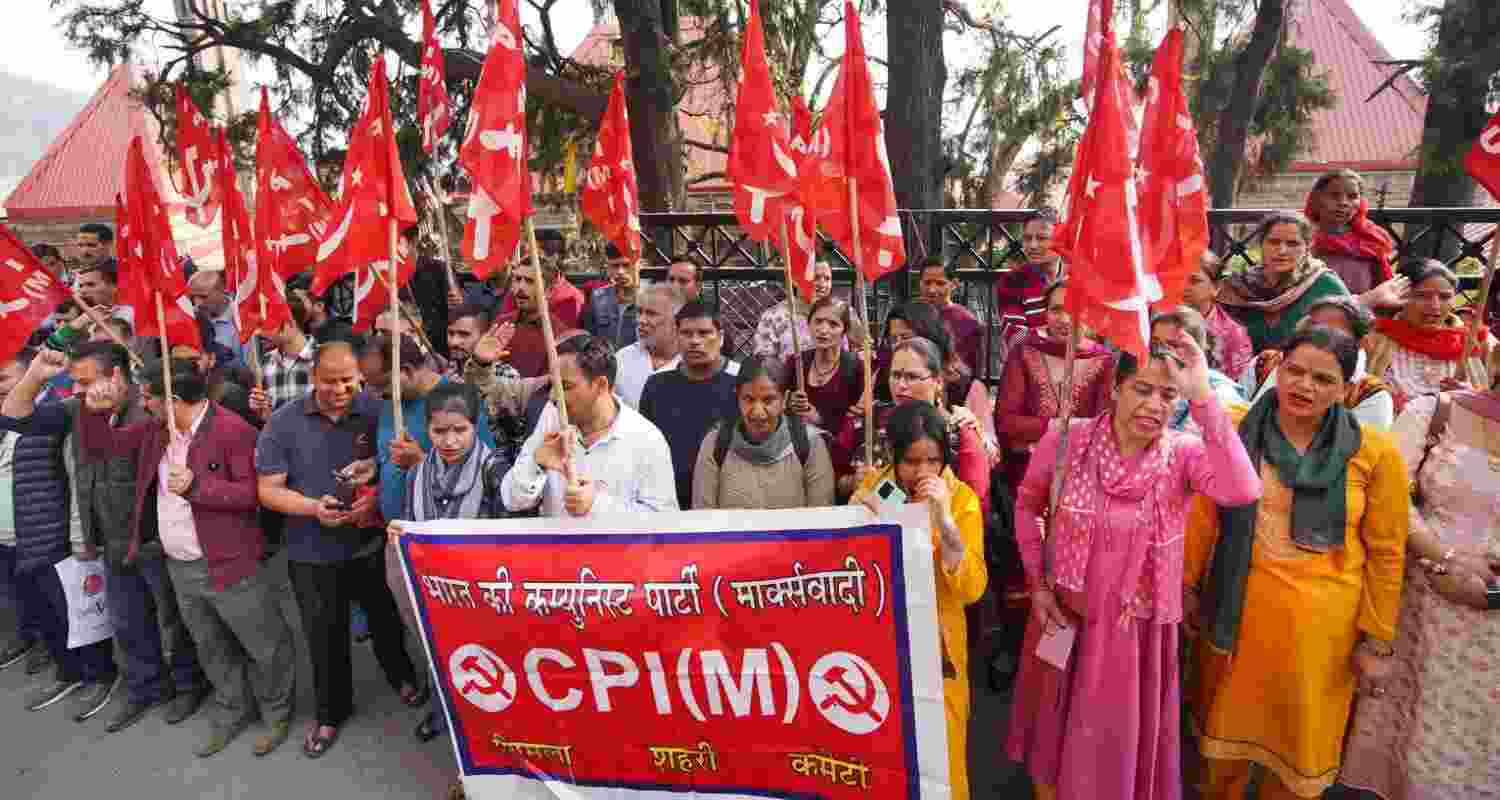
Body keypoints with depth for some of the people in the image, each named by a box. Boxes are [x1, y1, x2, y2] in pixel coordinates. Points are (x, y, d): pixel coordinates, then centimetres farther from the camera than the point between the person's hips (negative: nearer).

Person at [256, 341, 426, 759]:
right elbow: (268, 490, -8)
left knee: (386, 620, 20)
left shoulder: (375, 412, -9)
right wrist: (314, 508, -24)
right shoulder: (283, 422, -10)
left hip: (371, 543, 0)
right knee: (325, 636, 15)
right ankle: (331, 711, 38)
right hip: (312, 553, 0)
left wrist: (377, 496, -23)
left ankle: (402, 676, 49)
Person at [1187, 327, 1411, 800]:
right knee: (1228, 723, 20)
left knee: (1300, 740, 17)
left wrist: (1376, 642, -2)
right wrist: (1188, 586, 4)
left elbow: (1385, 553, -4)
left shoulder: (1374, 452, -8)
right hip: (1236, 609, 1)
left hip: (1320, 624, -1)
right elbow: (1204, 514, 1)